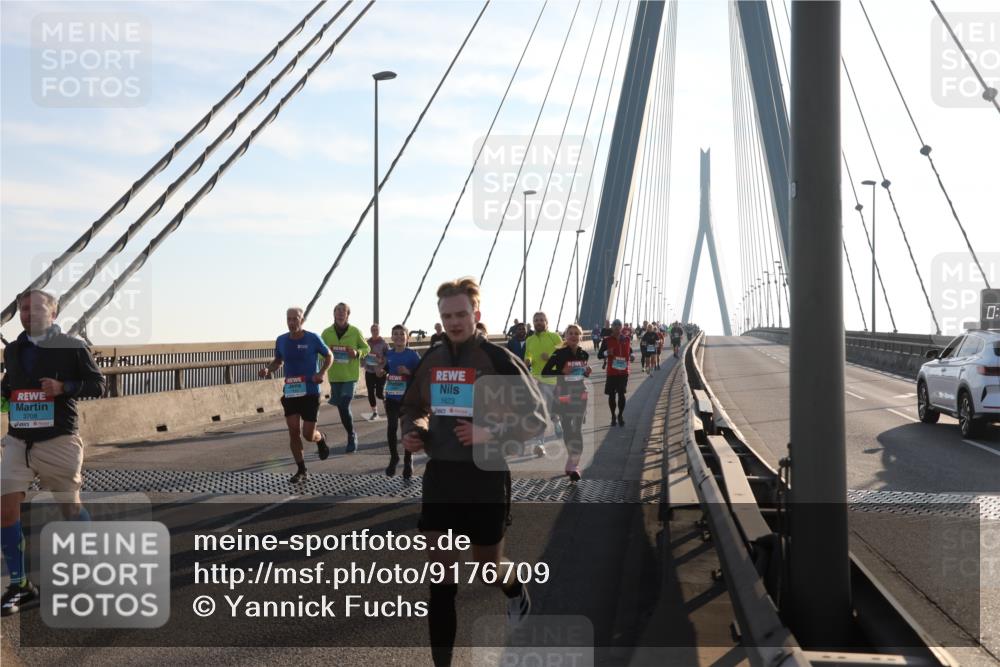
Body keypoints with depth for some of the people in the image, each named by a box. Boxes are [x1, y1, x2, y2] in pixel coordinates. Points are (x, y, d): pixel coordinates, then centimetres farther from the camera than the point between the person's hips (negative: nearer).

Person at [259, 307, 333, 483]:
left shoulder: (313, 339, -9)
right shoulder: (281, 340, 1)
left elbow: (329, 356, 4)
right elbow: (277, 361, 17)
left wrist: (322, 373, -13)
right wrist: (268, 369, -5)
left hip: (310, 392, -3)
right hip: (290, 392, 3)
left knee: (308, 435, -3)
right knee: (294, 432, -2)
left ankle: (320, 439, 35)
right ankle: (301, 470, 11)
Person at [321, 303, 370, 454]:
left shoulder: (355, 332, -6)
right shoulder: (327, 332, 0)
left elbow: (366, 348, 6)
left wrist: (357, 353, -15)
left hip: (350, 375, -3)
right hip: (334, 376, 3)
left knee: (344, 407, -14)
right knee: (341, 406, 11)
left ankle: (352, 436, 5)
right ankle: (351, 435, 31)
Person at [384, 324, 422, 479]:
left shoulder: (413, 354, -7)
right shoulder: (388, 354, 6)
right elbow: (383, 374, 17)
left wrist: (408, 372, -22)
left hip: (408, 398, -3)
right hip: (391, 397, 4)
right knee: (392, 428, 8)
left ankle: (408, 462, 14)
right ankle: (393, 458, 25)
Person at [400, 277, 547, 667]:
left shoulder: (500, 361, -12)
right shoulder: (431, 361, 4)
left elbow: (536, 418, -10)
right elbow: (414, 408, 20)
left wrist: (489, 433, -23)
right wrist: (412, 432, -2)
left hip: (486, 478, -3)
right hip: (440, 477, 4)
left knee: (488, 568, 14)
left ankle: (516, 591, 50)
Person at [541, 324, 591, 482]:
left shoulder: (584, 354, 4)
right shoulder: (560, 354, -8)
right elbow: (545, 372, -7)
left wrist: (587, 372, -3)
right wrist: (562, 371, -19)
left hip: (580, 394, 3)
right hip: (563, 394, -3)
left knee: (577, 430, -2)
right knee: (567, 429, 3)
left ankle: (573, 466, 0)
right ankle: (573, 462, 19)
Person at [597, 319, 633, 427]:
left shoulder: (627, 339, 5)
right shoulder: (607, 340, -3)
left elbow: (630, 351, 17)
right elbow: (599, 355, -2)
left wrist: (632, 356, -5)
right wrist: (606, 353, -23)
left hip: (624, 372, 1)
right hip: (611, 372, -1)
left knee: (621, 394, 1)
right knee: (611, 394, 4)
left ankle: (621, 416, 14)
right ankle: (613, 417, 17)